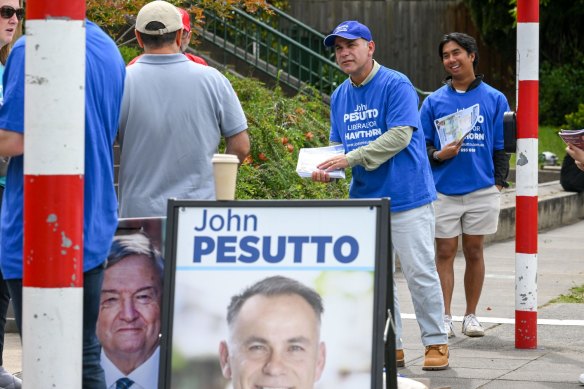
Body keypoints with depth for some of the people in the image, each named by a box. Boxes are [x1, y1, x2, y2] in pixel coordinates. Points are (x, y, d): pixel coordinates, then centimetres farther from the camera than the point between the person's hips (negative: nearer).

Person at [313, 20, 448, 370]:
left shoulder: (396, 85, -11)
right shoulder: (340, 96, 11)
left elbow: (399, 136, -21)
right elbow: (338, 144, 15)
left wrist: (352, 158, -25)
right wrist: (327, 167, -8)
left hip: (406, 196, -7)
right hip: (364, 198, 7)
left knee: (420, 272, -3)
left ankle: (436, 343, 7)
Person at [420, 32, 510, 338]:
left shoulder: (494, 99, 5)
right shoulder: (434, 101, 5)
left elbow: (501, 146, 6)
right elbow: (421, 144, 8)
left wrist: (498, 183, -2)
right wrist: (438, 154, -13)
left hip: (482, 189, 0)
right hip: (444, 189, 0)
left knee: (474, 251, 6)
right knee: (445, 252, 2)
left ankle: (471, 316, 15)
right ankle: (444, 317, 6)